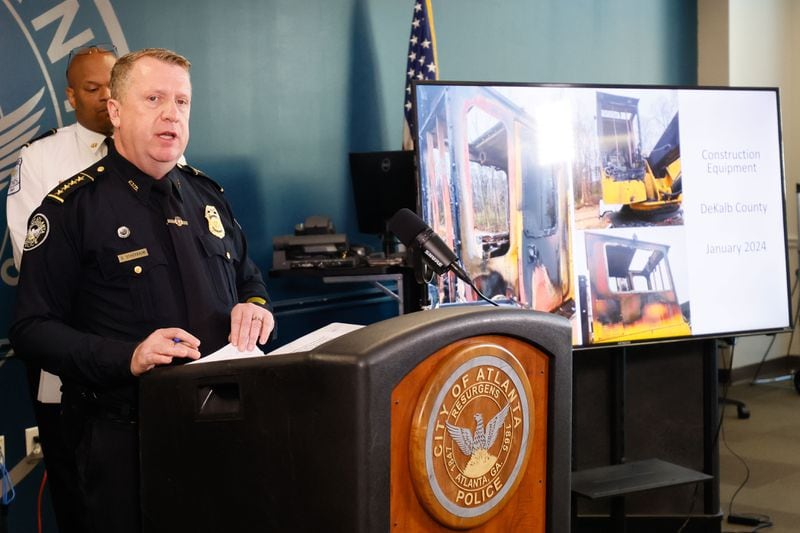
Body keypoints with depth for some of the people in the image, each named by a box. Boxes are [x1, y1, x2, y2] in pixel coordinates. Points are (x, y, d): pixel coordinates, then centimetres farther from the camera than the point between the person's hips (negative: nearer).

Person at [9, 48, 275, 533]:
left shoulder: (207, 195, 13)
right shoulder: (72, 209, -6)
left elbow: (249, 278, 24)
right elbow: (31, 329, -11)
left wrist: (256, 305, -1)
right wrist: (127, 358, -26)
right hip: (126, 441, -5)